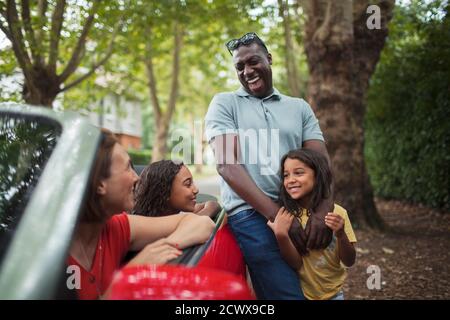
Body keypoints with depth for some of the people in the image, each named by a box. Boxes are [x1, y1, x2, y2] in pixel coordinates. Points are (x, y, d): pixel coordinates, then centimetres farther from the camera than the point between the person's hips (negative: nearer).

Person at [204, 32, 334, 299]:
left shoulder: (299, 107, 15)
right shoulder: (224, 103, 6)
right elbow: (227, 164, -7)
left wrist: (324, 212, -15)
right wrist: (277, 215, -17)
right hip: (252, 214, -4)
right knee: (289, 293, -14)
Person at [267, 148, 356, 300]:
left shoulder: (337, 212, -11)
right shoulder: (285, 215, -13)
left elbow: (349, 262, -8)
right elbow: (295, 264, -17)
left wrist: (341, 234, -25)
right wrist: (281, 235, -33)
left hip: (334, 293, 1)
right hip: (299, 293, -1)